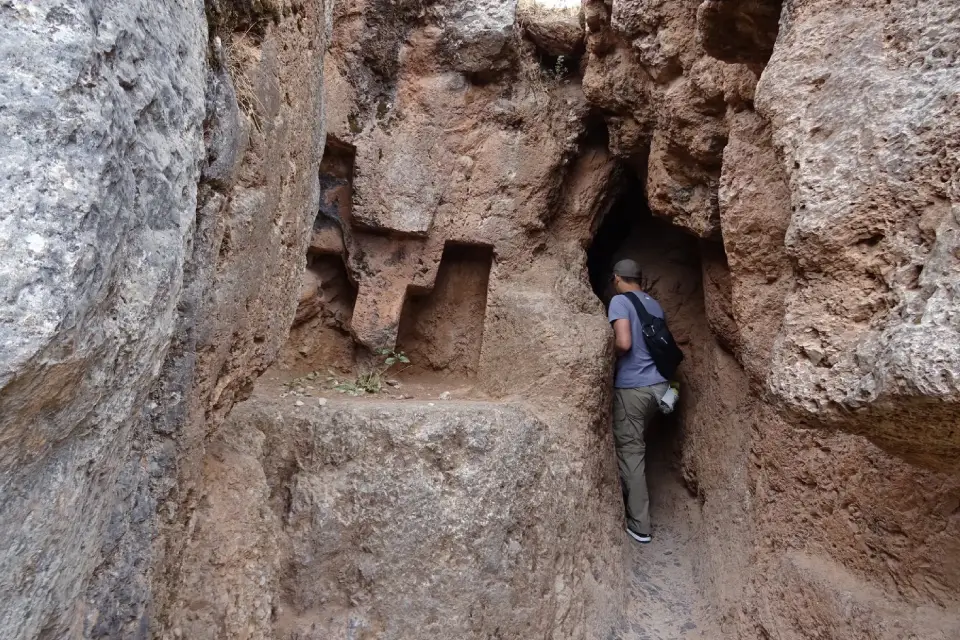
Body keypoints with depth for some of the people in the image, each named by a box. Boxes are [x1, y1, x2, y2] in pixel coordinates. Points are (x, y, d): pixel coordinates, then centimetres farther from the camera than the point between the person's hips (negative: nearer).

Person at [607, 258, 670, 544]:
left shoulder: (620, 301, -9)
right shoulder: (656, 305, 15)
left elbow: (624, 343, -21)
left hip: (633, 386, -7)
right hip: (658, 384, 8)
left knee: (630, 450, 1)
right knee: (635, 443, 23)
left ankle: (640, 524, 6)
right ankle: (628, 496, 36)